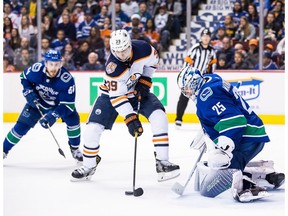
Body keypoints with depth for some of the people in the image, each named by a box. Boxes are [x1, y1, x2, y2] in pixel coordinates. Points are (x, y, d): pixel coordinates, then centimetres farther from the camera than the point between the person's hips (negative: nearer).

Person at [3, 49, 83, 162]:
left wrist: (52, 116, -41)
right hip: (37, 101, 1)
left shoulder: (67, 79, -35)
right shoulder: (36, 69, -29)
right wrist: (29, 92, -17)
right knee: (22, 125, -8)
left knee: (73, 119, -21)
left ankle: (74, 149, 3)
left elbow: (67, 104, -31)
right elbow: (24, 77, -4)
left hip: (58, 103, -1)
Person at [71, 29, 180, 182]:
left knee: (159, 116, -19)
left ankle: (162, 163, -14)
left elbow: (153, 60, 0)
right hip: (113, 93, -3)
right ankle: (88, 166, 12)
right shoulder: (112, 67, -34)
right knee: (92, 128, -13)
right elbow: (116, 96, -32)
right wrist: (130, 118, -39)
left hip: (137, 91, 3)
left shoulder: (143, 48, -25)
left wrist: (145, 81, -9)